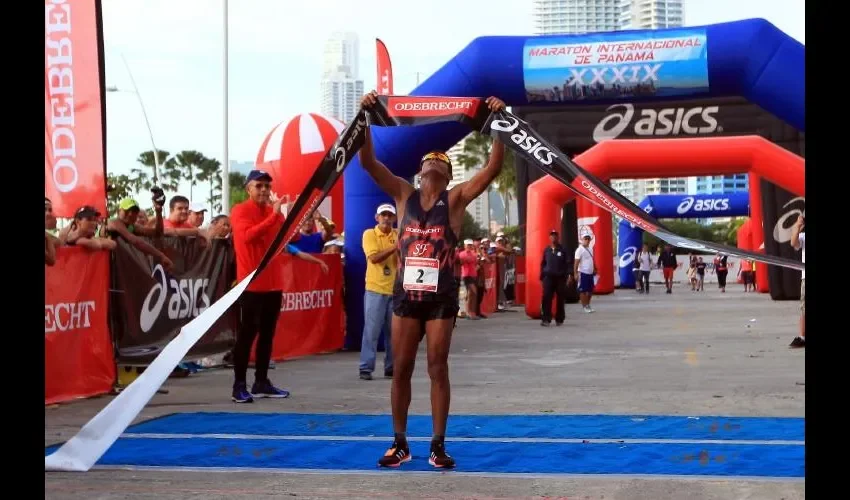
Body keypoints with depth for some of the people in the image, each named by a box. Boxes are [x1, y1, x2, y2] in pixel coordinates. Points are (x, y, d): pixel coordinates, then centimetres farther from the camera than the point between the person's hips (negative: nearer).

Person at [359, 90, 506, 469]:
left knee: (438, 369, 2)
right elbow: (368, 162, -2)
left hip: (442, 297, -2)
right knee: (401, 369, 5)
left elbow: (493, 168, -10)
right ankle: (400, 443, 16)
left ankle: (438, 444, 10)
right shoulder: (403, 195, 6)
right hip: (406, 295, 2)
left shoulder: (456, 199, 1)